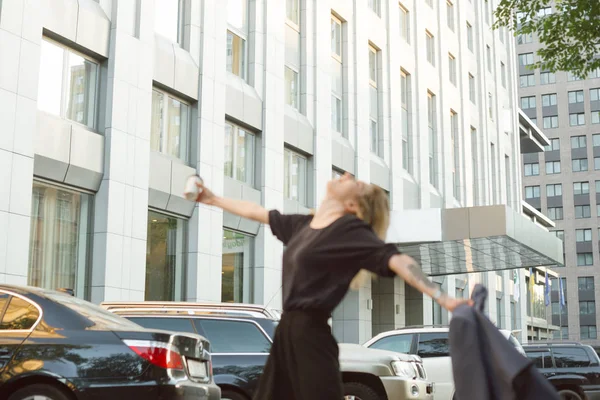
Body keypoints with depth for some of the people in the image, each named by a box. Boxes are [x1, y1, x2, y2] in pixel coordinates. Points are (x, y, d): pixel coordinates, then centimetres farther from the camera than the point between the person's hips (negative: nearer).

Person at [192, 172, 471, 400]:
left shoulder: (351, 230, -8)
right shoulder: (303, 224, 14)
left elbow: (397, 261, -19)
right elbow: (257, 212, 27)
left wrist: (442, 298, -30)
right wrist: (213, 199, 38)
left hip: (311, 332, -8)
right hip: (287, 329, 8)